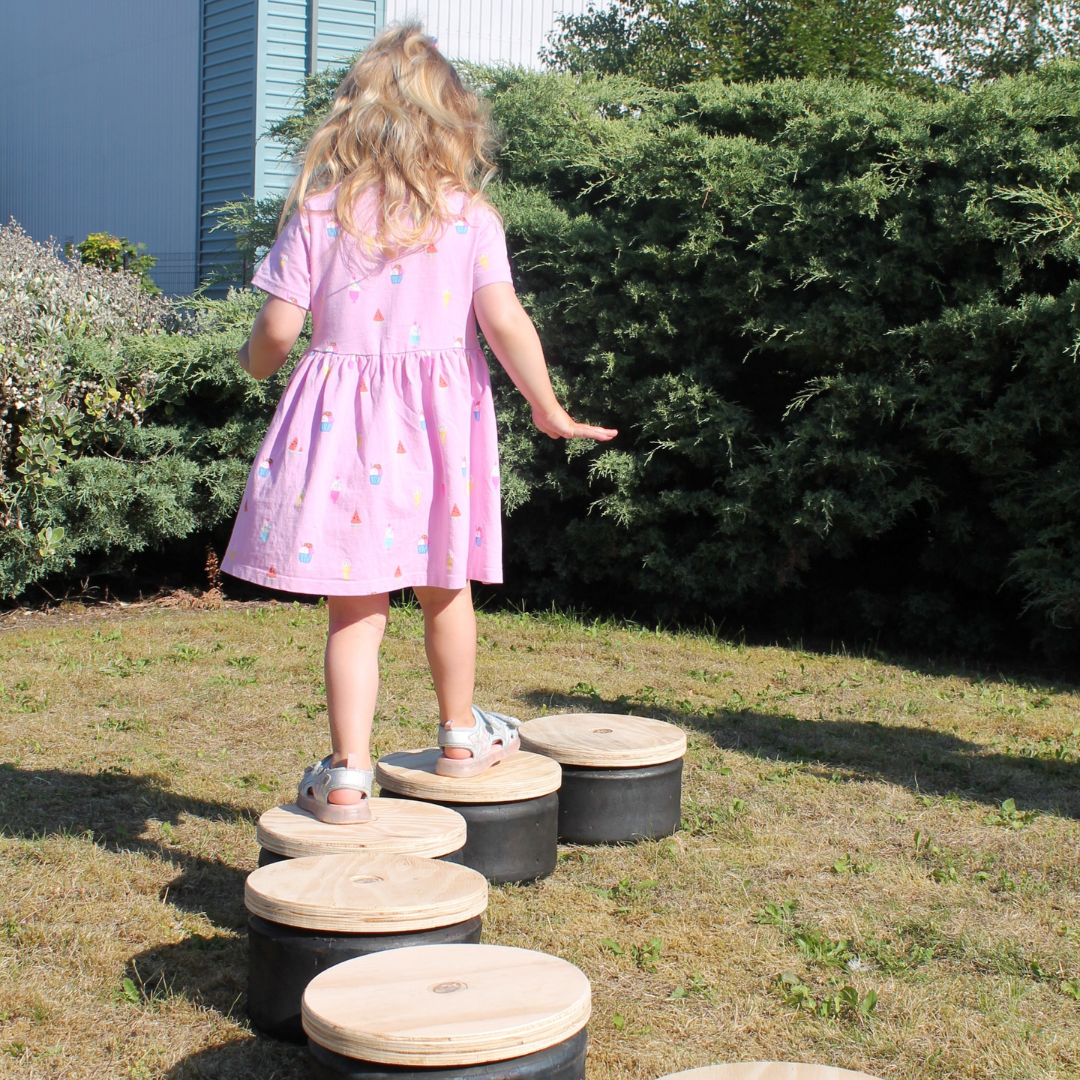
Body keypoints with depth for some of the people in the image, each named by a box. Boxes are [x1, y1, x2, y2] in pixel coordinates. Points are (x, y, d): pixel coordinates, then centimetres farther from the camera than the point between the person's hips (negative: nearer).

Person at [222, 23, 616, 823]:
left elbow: (279, 327, -5)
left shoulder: (319, 210, -3)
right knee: (445, 588, 19)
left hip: (344, 418, -1)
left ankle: (349, 774, 1)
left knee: (356, 608, 4)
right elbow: (504, 321, -9)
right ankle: (461, 735, 35)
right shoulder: (470, 216, -2)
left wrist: (256, 361, 18)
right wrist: (547, 407, 2)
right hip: (440, 419, 1)